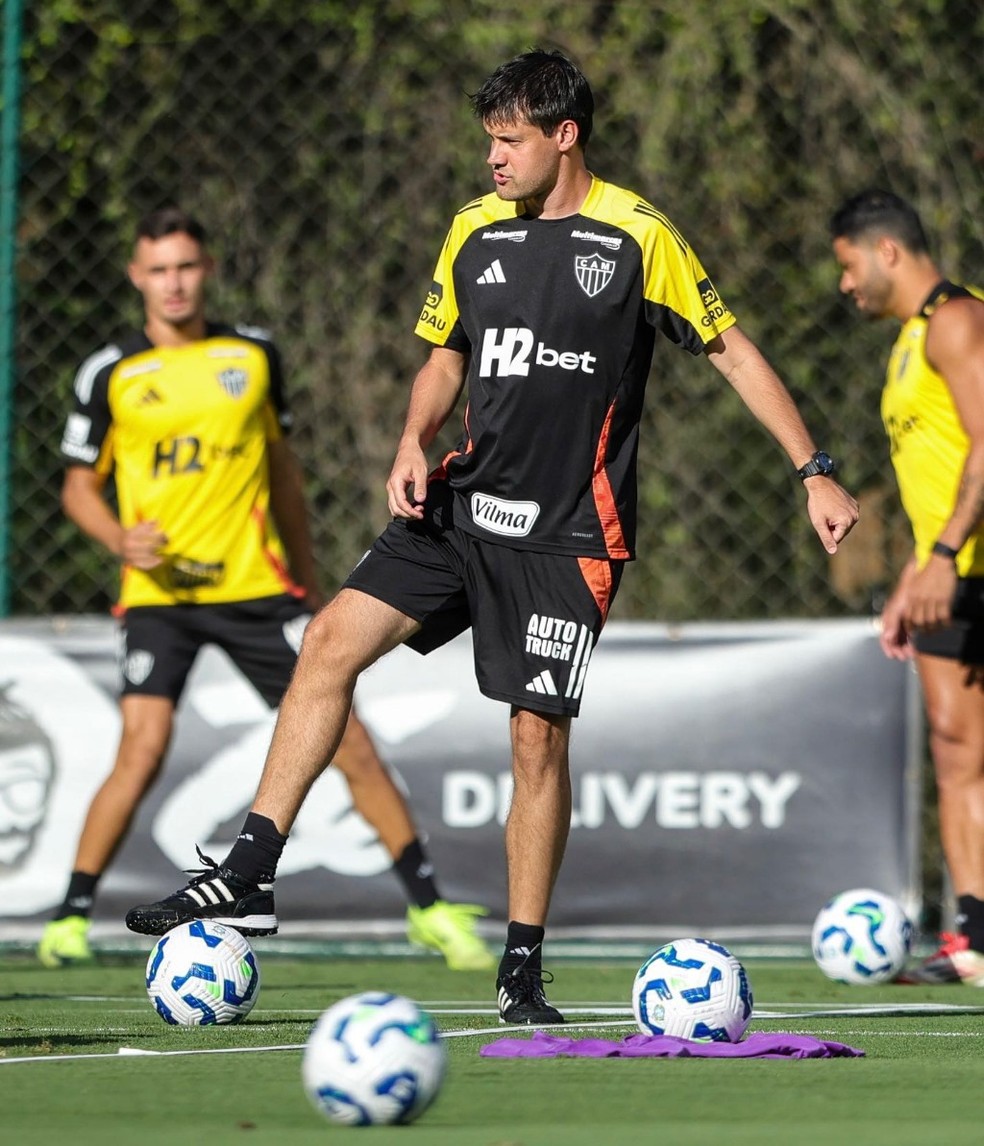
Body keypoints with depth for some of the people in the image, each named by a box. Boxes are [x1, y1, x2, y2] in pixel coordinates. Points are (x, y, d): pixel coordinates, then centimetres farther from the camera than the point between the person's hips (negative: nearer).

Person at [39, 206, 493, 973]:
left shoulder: (255, 355, 7)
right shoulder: (111, 376, 1)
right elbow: (81, 485, 10)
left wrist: (310, 582, 20)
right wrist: (121, 539, -11)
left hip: (256, 586, 2)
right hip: (160, 594, -2)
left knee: (348, 739, -3)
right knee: (143, 748, -20)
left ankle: (430, 908, 8)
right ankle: (70, 918, -5)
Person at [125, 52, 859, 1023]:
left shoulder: (636, 236, -6)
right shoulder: (476, 231, 9)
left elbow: (732, 351, -1)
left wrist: (814, 472, -3)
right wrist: (414, 445, 0)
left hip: (567, 532, -5)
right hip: (464, 504, 5)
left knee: (537, 734, -5)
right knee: (333, 637, -9)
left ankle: (523, 964, 8)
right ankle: (250, 871, -7)